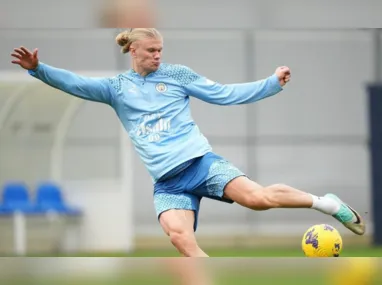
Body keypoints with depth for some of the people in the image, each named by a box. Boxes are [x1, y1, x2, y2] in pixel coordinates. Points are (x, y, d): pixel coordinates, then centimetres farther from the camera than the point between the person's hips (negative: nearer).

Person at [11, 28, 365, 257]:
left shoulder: (176, 74, 7)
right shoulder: (116, 88, 11)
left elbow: (224, 94, 7)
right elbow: (75, 83, 0)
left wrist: (272, 83, 0)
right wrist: (37, 69, -16)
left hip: (199, 161, -2)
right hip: (166, 181, 2)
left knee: (256, 197, -24)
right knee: (179, 235, -26)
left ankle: (326, 203, -4)